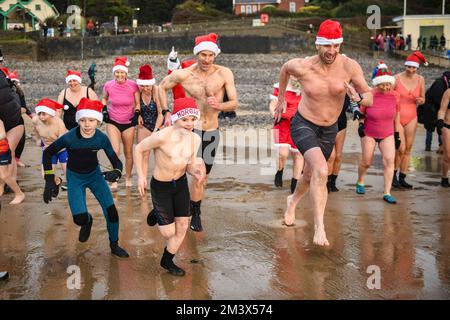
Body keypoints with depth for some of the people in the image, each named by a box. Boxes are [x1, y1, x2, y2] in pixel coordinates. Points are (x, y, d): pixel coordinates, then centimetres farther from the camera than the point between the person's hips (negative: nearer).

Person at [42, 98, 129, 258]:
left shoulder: (102, 138, -22)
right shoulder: (69, 138, -28)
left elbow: (116, 162, -14)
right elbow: (48, 153, -11)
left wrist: (116, 172, -38)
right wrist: (49, 181, -14)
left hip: (95, 175, 2)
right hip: (75, 178, -2)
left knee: (112, 211, -7)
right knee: (80, 219, -14)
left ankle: (114, 246, 18)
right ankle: (88, 221, 26)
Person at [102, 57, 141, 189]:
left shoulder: (133, 86, -11)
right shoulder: (108, 86, -8)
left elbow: (137, 103, 4)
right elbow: (104, 99, 14)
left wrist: (137, 114, -12)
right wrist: (104, 109, -1)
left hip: (129, 123, 0)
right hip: (113, 122, 0)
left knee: (128, 152, 9)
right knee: (115, 151, -13)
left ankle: (128, 179, 27)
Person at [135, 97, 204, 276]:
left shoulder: (195, 139, -7)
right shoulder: (162, 137, -27)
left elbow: (189, 164, 4)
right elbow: (139, 149, -12)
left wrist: (196, 171, -19)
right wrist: (141, 176, -14)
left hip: (181, 184, 5)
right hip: (160, 187, -5)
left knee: (183, 227, 10)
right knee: (169, 232, 2)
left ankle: (167, 261, 34)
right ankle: (157, 213, 37)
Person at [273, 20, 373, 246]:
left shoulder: (350, 66, -17)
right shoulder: (302, 67, -19)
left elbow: (370, 98, -11)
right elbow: (284, 69, 5)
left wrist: (358, 98, -34)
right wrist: (281, 99, 15)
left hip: (329, 130, 4)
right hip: (303, 125, -3)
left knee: (311, 176, 21)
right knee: (321, 171, -27)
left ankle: (293, 200, 55)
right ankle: (319, 227, -16)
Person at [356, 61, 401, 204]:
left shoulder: (395, 96, -9)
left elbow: (396, 115, 4)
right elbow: (361, 112, 0)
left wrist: (397, 134, 8)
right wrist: (360, 123, -18)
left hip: (387, 134, 2)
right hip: (369, 133, -2)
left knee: (389, 160, -13)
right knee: (366, 162, 4)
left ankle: (387, 193, -8)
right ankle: (360, 182, 36)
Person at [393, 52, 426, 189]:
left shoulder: (420, 80, 3)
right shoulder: (397, 78, -8)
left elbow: (423, 99, 12)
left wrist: (420, 100, -11)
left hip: (411, 117, 4)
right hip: (396, 117, -4)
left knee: (408, 149, 4)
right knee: (401, 149, -8)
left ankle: (402, 179, 12)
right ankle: (393, 175, 13)